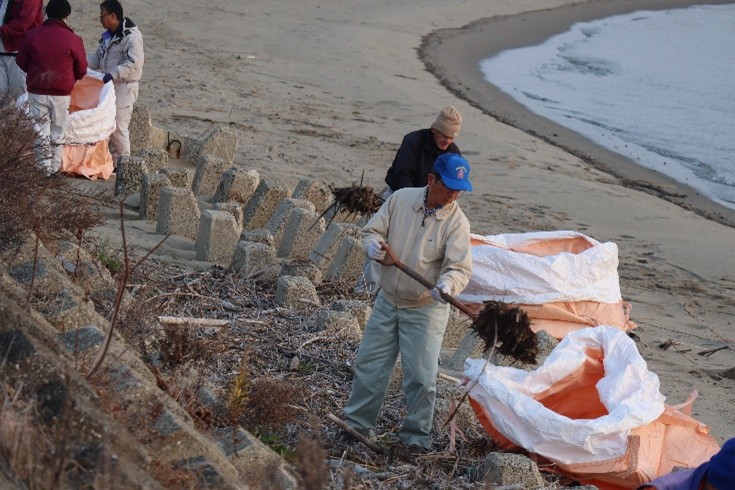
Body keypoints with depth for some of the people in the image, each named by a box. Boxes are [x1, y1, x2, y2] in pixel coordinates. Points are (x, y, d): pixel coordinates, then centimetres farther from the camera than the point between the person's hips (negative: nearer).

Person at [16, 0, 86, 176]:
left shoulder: (33, 35, -5)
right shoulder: (73, 39, -10)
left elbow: (22, 62, 5)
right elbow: (81, 70, 0)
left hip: (37, 91, 1)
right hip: (61, 94, -1)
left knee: (41, 131, 9)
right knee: (58, 133, 13)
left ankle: (44, 168, 6)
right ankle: (55, 168, 17)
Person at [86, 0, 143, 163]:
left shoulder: (131, 36, -17)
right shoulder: (107, 36, 13)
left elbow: (134, 63, -25)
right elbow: (98, 58, 18)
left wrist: (114, 74, -32)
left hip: (124, 87, -9)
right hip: (108, 86, 9)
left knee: (118, 126, -6)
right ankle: (111, 159, 25)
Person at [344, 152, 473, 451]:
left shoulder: (456, 221, -15)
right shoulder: (401, 199, -6)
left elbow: (461, 267, -20)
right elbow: (372, 231, 2)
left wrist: (448, 284, -42)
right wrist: (374, 245, -21)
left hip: (426, 310, -3)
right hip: (387, 301, 3)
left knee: (421, 376, -1)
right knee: (369, 364, 11)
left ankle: (416, 434, 16)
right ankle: (358, 422, 26)